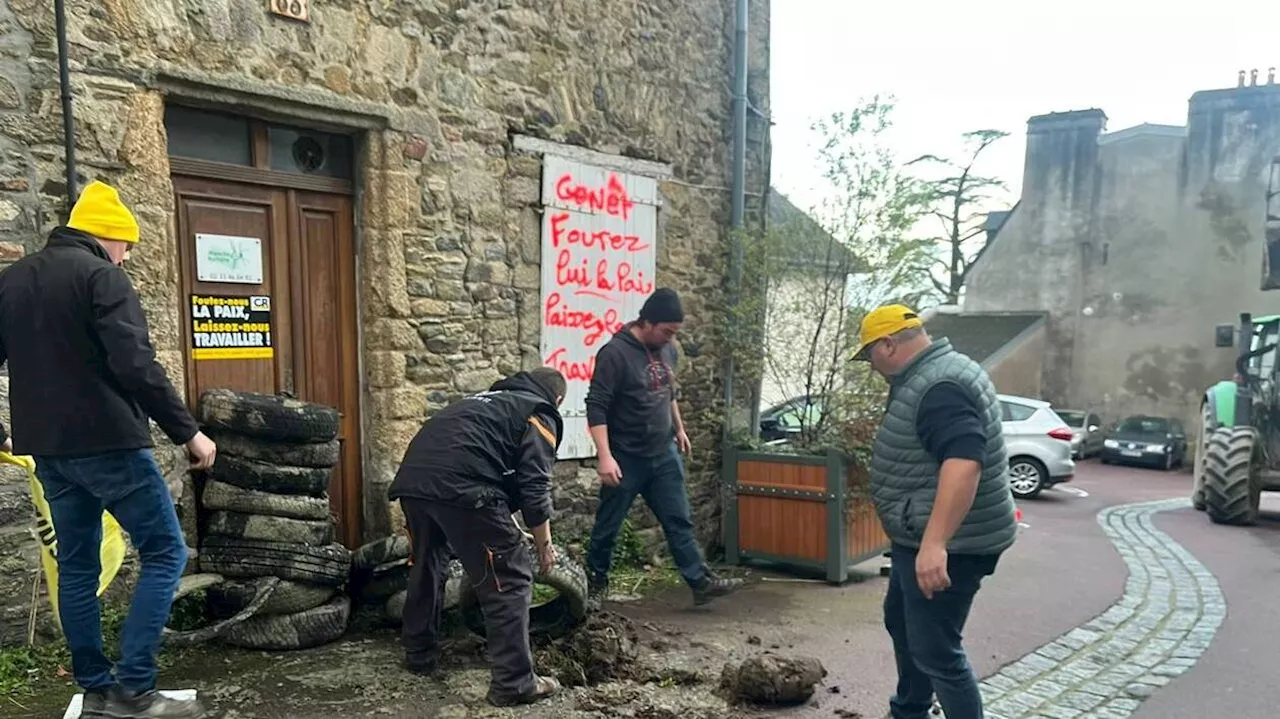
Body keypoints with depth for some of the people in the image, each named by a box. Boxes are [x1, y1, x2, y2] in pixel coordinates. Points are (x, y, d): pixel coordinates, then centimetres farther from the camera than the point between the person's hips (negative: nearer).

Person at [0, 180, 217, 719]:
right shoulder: (99, 275, -10)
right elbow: (136, 366, -20)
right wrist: (187, 431, -15)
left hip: (47, 448, 8)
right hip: (108, 443, -8)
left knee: (76, 566, 15)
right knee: (165, 553, -1)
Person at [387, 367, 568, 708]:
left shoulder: (490, 398, 35)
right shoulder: (540, 414, 13)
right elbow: (534, 488, 3)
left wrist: (504, 530, 51)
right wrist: (544, 544, 17)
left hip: (412, 478, 8)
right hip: (459, 484, -8)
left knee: (427, 569, 28)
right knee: (510, 579, 3)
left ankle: (420, 655, 42)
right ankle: (513, 683, 6)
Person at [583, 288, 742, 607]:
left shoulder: (667, 350, 4)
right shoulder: (615, 353, -18)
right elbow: (596, 407, -20)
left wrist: (679, 428, 23)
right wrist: (605, 456, -26)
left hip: (664, 454, 6)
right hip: (626, 458, -6)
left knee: (679, 521, 7)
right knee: (608, 524, 8)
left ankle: (701, 582, 12)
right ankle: (596, 583, 24)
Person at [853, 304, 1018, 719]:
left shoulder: (938, 387, -24)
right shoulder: (934, 374, 11)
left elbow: (963, 462, -37)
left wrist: (935, 543, -43)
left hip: (948, 546, -11)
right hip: (923, 537, 11)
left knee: (934, 650, -5)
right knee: (902, 622, 24)